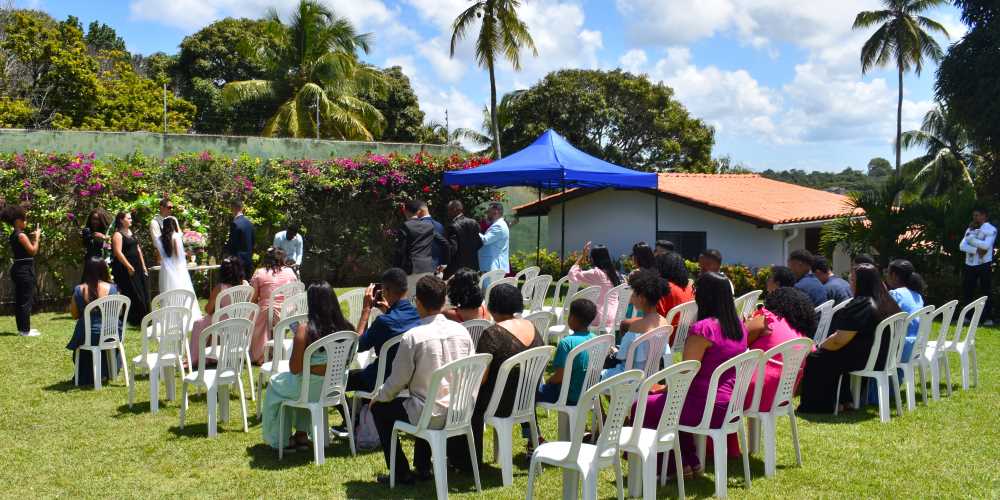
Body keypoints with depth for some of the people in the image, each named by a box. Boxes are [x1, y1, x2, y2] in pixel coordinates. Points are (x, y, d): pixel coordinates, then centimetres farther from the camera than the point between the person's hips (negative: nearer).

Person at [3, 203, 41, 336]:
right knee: (26, 300, -5)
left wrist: (32, 238, 14)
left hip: (18, 269, 10)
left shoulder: (13, 236, 12)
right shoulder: (21, 235, -15)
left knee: (19, 300, 14)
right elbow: (33, 251, -16)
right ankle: (25, 330, -3)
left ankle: (22, 328, 21)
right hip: (25, 270, -10)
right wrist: (37, 237, -6)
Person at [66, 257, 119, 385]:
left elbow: (74, 315, 0)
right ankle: (104, 373, 47)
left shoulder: (79, 290, -9)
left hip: (86, 336, 0)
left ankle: (86, 376, 46)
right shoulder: (111, 288, -9)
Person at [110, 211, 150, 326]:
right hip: (126, 269, -8)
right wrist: (129, 267, -19)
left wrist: (143, 265, 13)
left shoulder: (131, 232, 15)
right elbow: (118, 252, -18)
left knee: (142, 294, 7)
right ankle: (133, 320, 3)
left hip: (137, 267, 8)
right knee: (132, 294, -5)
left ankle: (142, 319, 14)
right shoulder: (118, 235, -10)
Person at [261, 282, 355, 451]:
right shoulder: (346, 328, -10)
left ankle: (278, 440, 37)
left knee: (275, 383, 27)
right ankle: (302, 435, 40)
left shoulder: (305, 330, -23)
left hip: (313, 389, -5)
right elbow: (346, 361, 4)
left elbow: (295, 369, -17)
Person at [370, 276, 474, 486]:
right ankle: (422, 467, 37)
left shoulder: (412, 337, -17)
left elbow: (398, 381, -9)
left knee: (379, 408, 19)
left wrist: (378, 396, 12)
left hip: (432, 417, -6)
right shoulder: (461, 331, -2)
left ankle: (401, 473, 20)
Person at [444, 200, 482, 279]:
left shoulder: (453, 227, -16)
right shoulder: (473, 223, 5)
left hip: (456, 269, -7)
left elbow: (452, 248, -20)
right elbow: (479, 244, 8)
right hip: (473, 266, 7)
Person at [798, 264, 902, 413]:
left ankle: (817, 406, 13)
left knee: (813, 359, 4)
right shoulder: (888, 303, 5)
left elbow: (839, 340, -22)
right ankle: (843, 401, 25)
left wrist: (820, 346, -3)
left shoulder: (860, 305, -22)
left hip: (861, 360, -9)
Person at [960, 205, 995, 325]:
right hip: (970, 264, 5)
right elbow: (962, 246, 0)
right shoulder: (970, 229, 12)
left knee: (986, 291, -2)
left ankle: (987, 317, 1)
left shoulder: (991, 229, -2)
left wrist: (970, 238, -12)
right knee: (967, 290, 5)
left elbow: (986, 245, -19)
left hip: (984, 264, -5)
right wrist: (976, 250, -15)